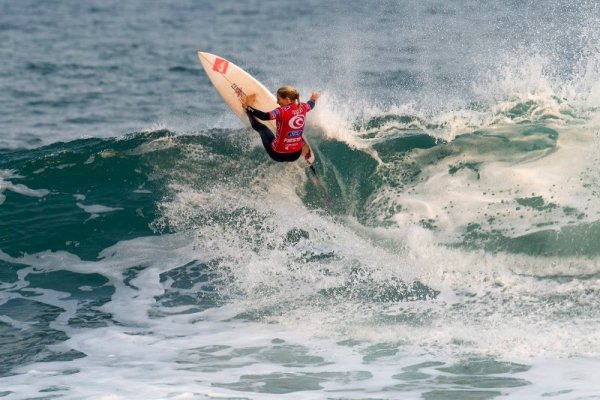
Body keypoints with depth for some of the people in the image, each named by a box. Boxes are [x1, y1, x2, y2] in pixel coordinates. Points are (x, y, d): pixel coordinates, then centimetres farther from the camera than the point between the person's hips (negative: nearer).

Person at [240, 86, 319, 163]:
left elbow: (265, 116, -38)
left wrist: (247, 107, -35)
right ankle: (308, 158, 56)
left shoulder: (282, 111, -24)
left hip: (278, 154, -4)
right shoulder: (302, 107, -6)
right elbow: (310, 105, 19)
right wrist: (313, 99, 42)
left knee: (262, 128, 20)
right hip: (296, 155, 4)